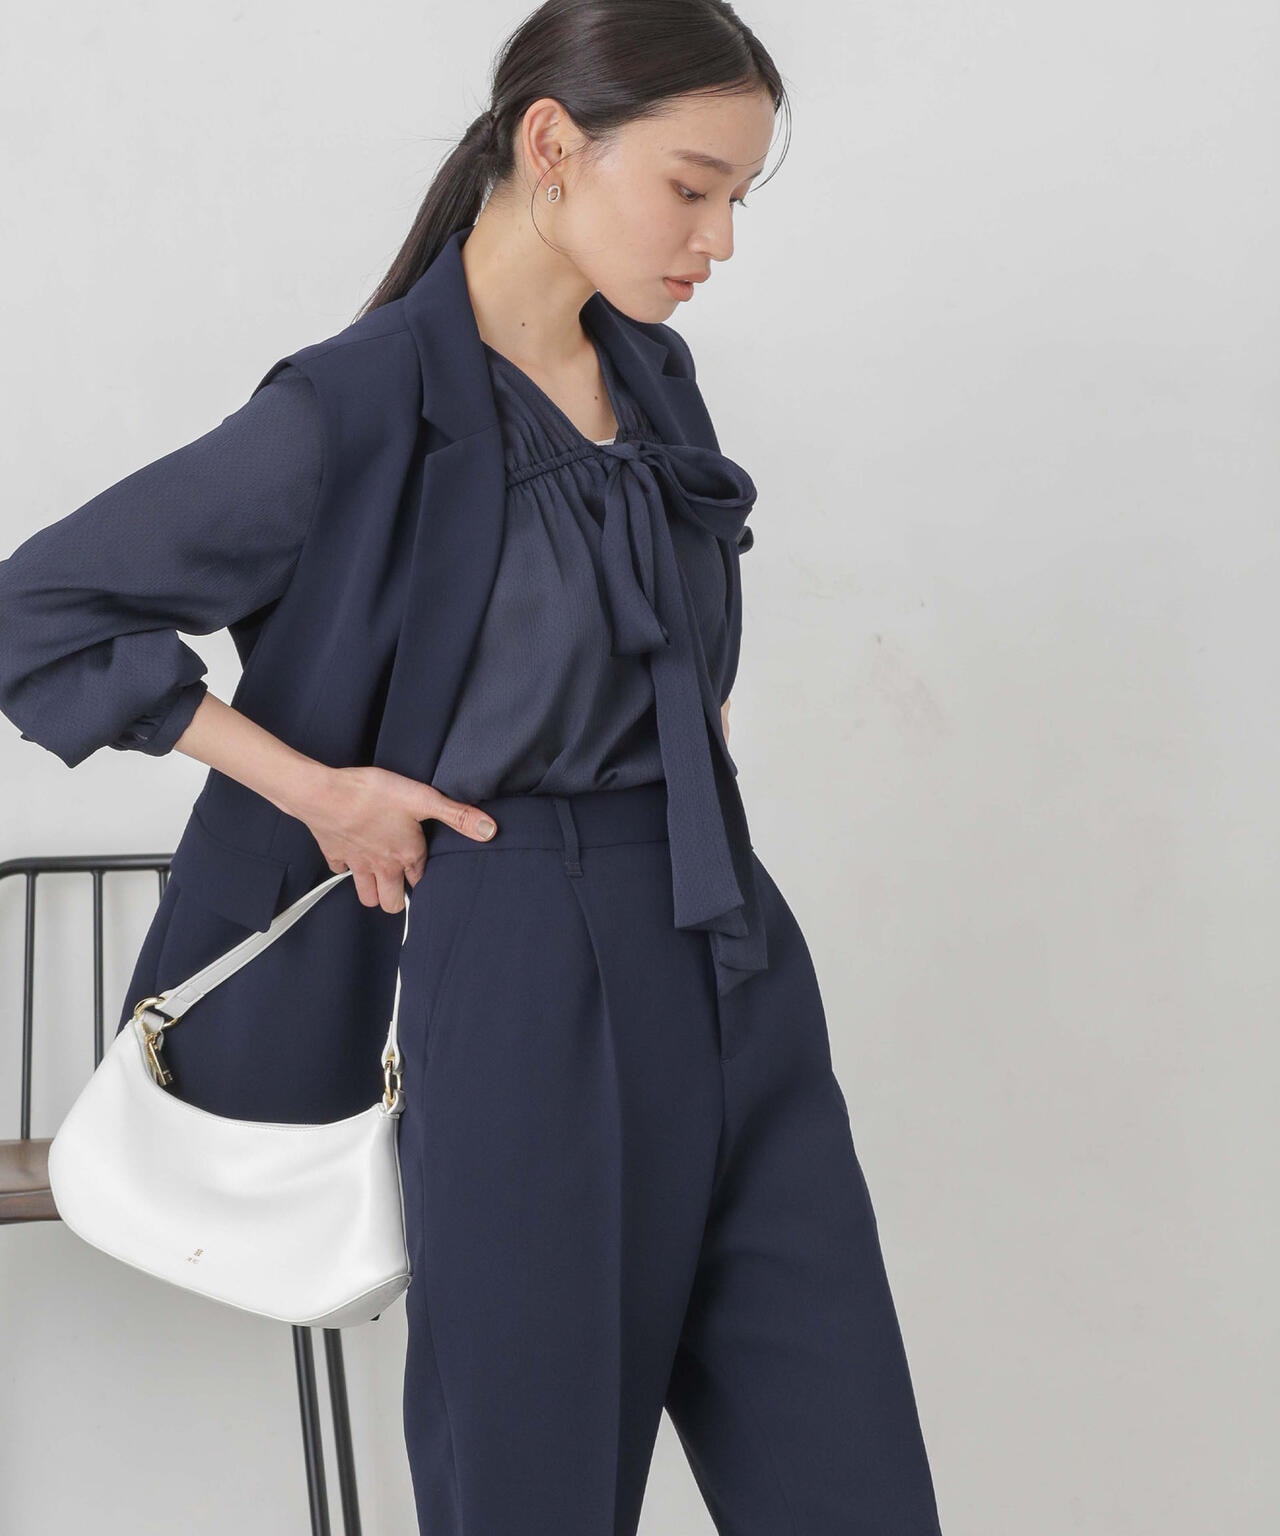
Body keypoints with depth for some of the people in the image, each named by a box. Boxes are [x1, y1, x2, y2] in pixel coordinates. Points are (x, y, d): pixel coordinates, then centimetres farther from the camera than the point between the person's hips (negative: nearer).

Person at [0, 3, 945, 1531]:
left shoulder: (651, 375, 9)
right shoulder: (357, 412, -12)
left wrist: (692, 750, 9)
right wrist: (313, 787, -10)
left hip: (734, 961, 7)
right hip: (529, 987, -6)